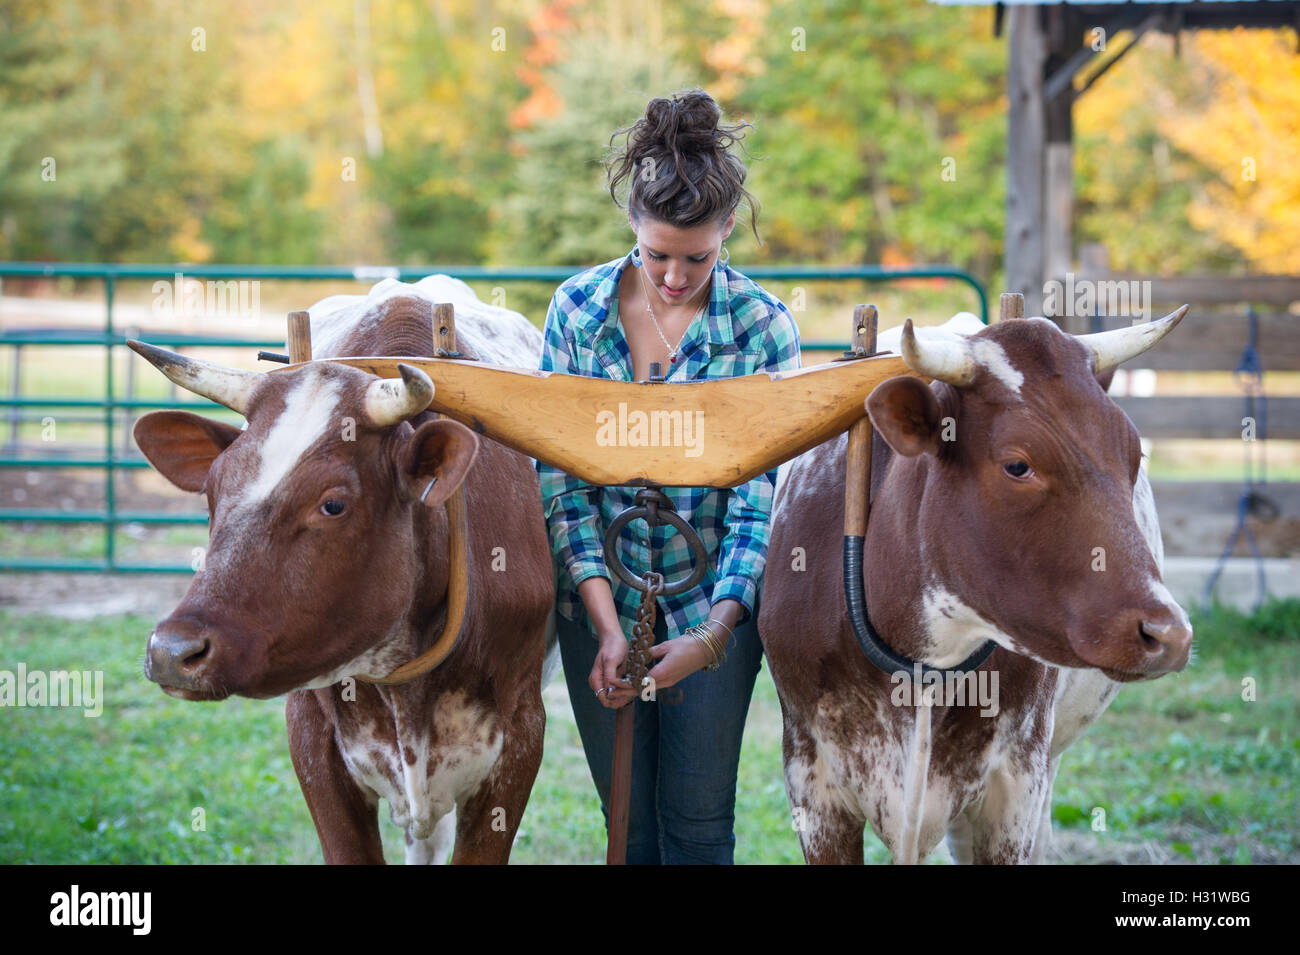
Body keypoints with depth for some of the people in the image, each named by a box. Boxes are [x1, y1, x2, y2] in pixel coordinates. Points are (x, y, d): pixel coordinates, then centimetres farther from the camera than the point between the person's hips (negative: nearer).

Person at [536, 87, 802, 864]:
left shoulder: (764, 328, -10)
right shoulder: (578, 310, -6)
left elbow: (761, 501, -12)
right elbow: (560, 479, -6)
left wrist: (715, 633, -23)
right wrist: (607, 623, -14)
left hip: (715, 604, -1)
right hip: (599, 600, 2)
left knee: (699, 823, 4)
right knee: (628, 820, 11)